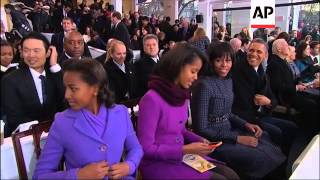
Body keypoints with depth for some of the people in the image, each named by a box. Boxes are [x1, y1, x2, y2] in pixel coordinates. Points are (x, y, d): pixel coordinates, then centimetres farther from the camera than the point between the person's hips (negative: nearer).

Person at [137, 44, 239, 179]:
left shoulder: (182, 95, 3)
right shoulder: (151, 99, -22)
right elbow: (147, 148, -19)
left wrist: (199, 140, -3)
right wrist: (185, 149, -21)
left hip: (181, 156, 7)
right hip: (158, 163, -7)